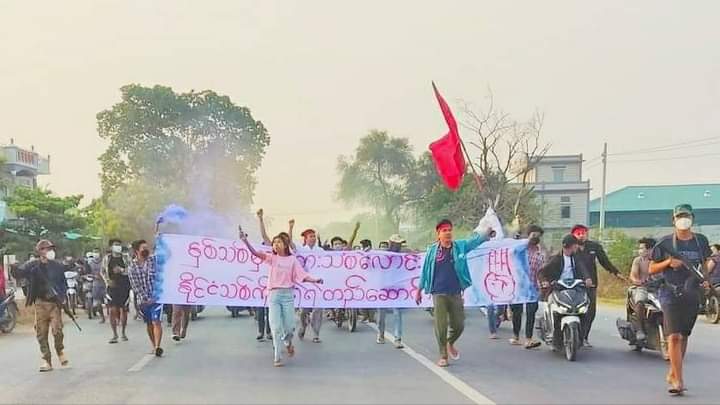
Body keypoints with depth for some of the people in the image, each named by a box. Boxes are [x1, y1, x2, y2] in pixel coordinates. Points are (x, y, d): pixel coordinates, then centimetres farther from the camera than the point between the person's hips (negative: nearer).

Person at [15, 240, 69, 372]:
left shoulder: (57, 266, 5)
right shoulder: (33, 265, 1)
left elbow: (63, 283, 12)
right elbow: (19, 271, -13)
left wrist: (62, 297, 1)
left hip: (55, 303, -1)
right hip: (40, 303, 1)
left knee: (57, 330, -11)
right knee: (41, 334, 2)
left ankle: (60, 351, 16)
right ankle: (46, 361, 10)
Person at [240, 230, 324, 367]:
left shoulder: (292, 259, 4)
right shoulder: (272, 258, 4)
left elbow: (302, 276, 1)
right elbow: (255, 253, -9)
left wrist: (315, 280, -14)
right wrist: (245, 241, -24)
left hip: (287, 294, 0)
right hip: (274, 294, 0)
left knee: (289, 327, 4)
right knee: (276, 327, -3)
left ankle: (288, 342, 39)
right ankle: (277, 358, 4)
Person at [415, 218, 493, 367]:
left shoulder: (460, 246, 5)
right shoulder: (432, 250, 1)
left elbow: (477, 239, 0)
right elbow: (425, 270, 8)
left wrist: (487, 230, -16)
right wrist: (419, 290, 12)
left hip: (456, 293, 2)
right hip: (439, 294, -2)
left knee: (459, 325, 6)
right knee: (441, 326, -3)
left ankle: (450, 343, 37)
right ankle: (443, 356, 12)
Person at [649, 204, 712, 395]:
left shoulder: (701, 241, 8)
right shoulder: (666, 243, -3)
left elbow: (704, 263, 21)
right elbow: (652, 269, 2)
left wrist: (705, 279, 2)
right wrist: (668, 262, -14)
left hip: (692, 295, 4)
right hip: (671, 293, -4)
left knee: (683, 336, 11)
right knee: (674, 336, -13)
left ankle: (672, 374, 25)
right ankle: (678, 380, -12)